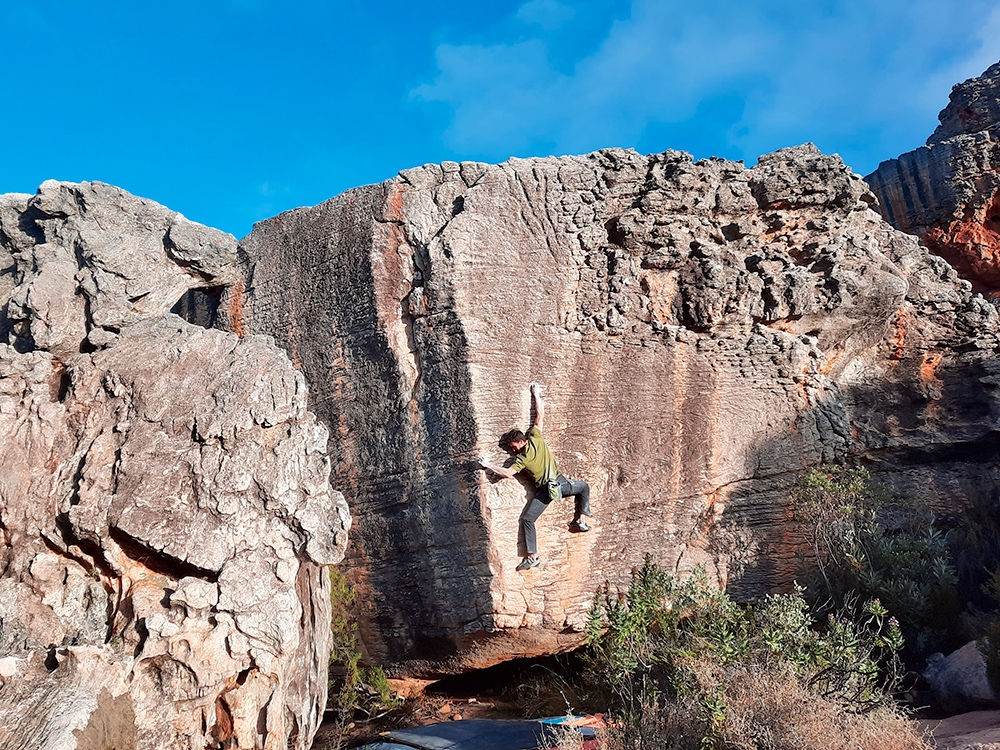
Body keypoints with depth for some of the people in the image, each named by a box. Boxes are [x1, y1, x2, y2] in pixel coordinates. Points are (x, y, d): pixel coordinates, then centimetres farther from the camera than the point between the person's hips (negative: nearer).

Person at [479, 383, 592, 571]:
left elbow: (508, 473, -17)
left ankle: (532, 557, -1)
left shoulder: (521, 458, -8)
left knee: (527, 520, 5)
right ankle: (580, 520, 22)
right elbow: (540, 416, 8)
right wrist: (536, 395, 17)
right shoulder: (536, 437, 0)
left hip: (546, 490, -4)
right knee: (584, 487, 32)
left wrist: (488, 466, -7)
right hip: (561, 482, 4)